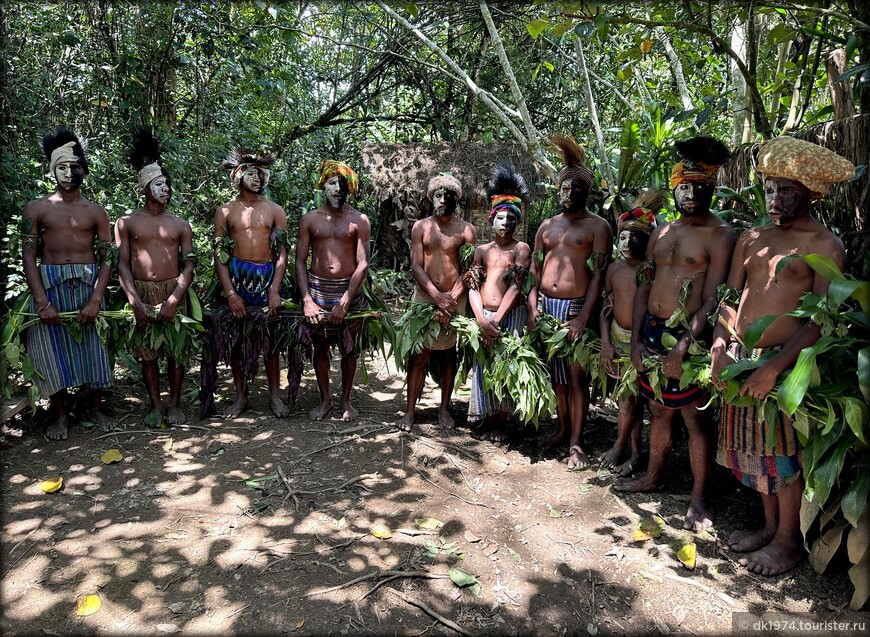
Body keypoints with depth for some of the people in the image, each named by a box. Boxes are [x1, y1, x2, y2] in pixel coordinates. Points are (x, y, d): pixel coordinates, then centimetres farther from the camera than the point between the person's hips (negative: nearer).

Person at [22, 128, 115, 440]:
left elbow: (107, 259, 2)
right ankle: (60, 413, 17)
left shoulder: (96, 212, 6)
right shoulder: (36, 209, 3)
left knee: (93, 345, 5)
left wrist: (95, 300, -12)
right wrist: (42, 302, -13)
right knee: (52, 347, 2)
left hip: (89, 284, 1)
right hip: (49, 284, -1)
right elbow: (28, 257, -2)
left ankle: (96, 408, 21)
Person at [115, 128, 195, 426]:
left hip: (174, 291, 0)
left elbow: (189, 266, 0)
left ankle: (175, 404, 16)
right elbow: (122, 265, 1)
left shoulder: (180, 225, 6)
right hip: (140, 291, 0)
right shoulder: (126, 223, 5)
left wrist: (173, 301, -12)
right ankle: (155, 406, 17)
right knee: (148, 353, 5)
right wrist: (136, 302, -11)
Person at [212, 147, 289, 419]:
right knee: (236, 340, 5)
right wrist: (231, 293, -9)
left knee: (271, 339, 4)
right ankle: (240, 396, 18)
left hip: (267, 277, 0)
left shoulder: (275, 211, 6)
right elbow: (218, 254, 0)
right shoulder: (225, 211, 4)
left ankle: (275, 395, 16)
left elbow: (282, 253, 2)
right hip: (237, 277, 0)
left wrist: (274, 291, -9)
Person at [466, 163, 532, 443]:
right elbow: (473, 287, 2)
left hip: (510, 315, -3)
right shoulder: (482, 250, 10)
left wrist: (497, 320, -18)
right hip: (483, 316, 3)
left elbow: (515, 286, -10)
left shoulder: (521, 249, 0)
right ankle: (486, 418, 21)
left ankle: (501, 421, 16)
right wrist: (481, 319, -13)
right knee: (483, 365, 5)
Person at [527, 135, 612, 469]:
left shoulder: (597, 226, -1)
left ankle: (576, 442, 7)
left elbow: (598, 275, -8)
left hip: (576, 307, -5)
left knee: (576, 376, -2)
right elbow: (534, 269, 13)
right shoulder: (547, 226, 14)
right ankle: (562, 427, 27)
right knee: (555, 373, 12)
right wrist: (532, 307, 0)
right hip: (545, 305, 5)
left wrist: (583, 318, -16)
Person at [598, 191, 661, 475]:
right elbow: (606, 307, 8)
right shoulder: (614, 269, 5)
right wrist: (606, 342, -1)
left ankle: (619, 446, 17)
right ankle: (635, 452, 23)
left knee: (630, 396, -3)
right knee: (630, 396, 12)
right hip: (618, 337, 5)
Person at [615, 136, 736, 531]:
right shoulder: (662, 233, 13)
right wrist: (636, 340, 3)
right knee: (658, 409, 18)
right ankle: (652, 476, 34)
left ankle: (698, 498, 15)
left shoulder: (720, 236, -7)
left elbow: (712, 300, -14)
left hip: (687, 336, -6)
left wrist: (683, 347, -21)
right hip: (650, 331, 6)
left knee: (694, 417, 2)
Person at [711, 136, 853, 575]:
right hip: (740, 358, 6)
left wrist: (774, 368, -21)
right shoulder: (752, 238, 11)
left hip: (785, 363, -6)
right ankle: (769, 526, 33)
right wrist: (720, 349, -3)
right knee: (752, 445, 15)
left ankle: (788, 541, 24)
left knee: (784, 454, 5)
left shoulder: (825, 247, -7)